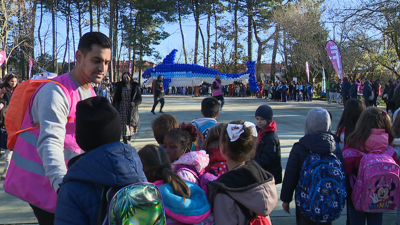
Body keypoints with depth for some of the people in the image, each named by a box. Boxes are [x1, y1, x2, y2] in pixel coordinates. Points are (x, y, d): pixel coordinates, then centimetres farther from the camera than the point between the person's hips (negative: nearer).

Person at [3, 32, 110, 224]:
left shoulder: (90, 93, 10)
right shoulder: (57, 92, -21)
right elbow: (50, 142, -32)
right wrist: (61, 183, -45)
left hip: (67, 179, 9)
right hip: (42, 181, -9)